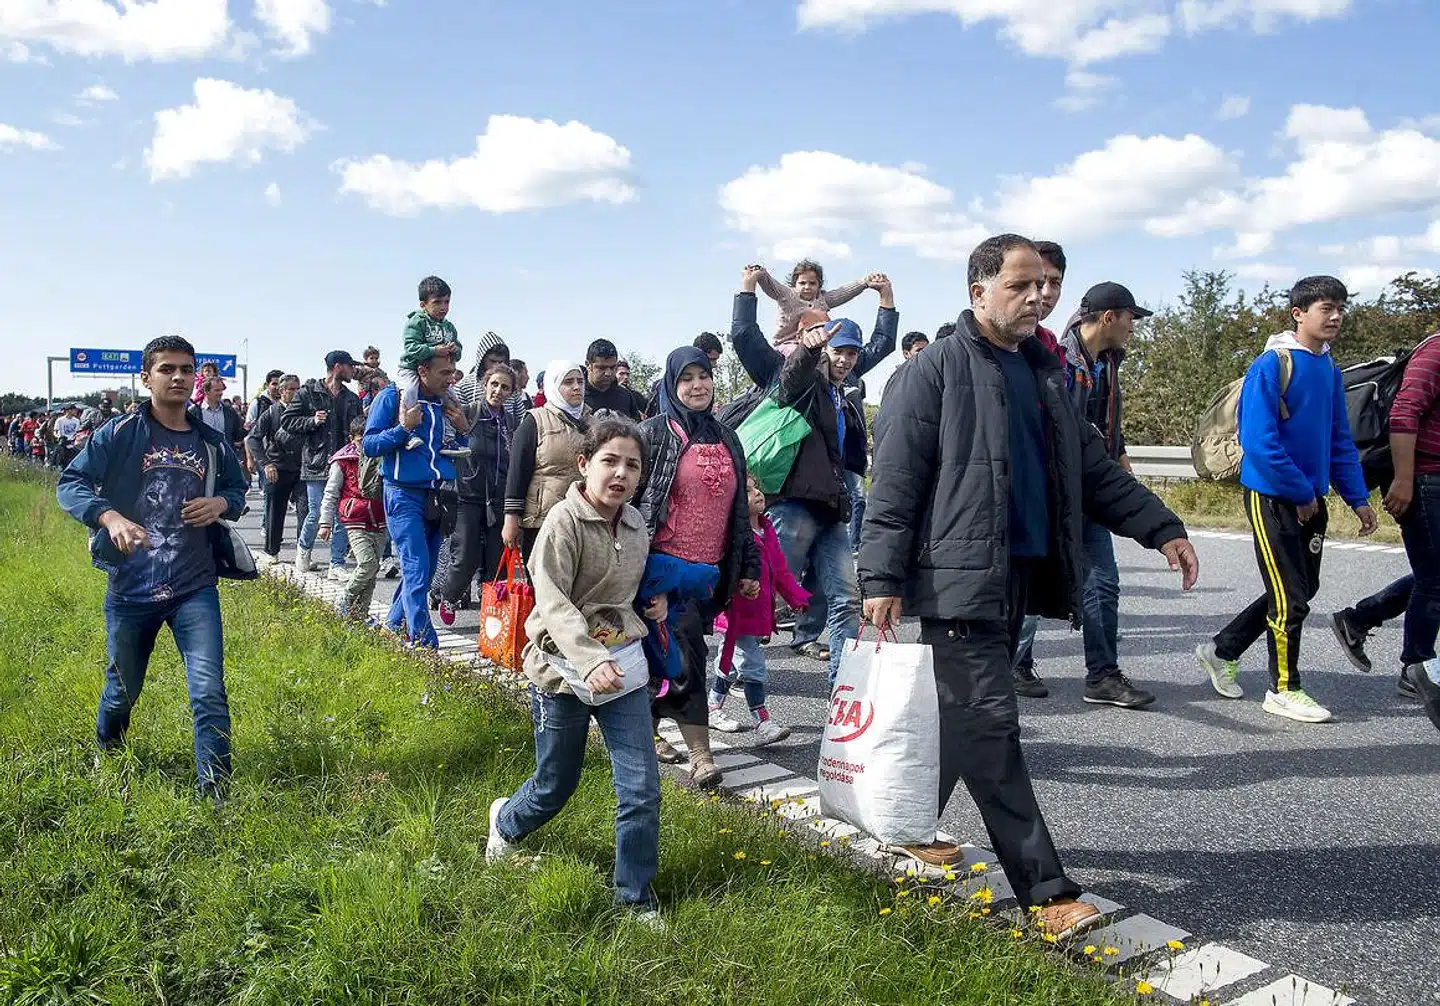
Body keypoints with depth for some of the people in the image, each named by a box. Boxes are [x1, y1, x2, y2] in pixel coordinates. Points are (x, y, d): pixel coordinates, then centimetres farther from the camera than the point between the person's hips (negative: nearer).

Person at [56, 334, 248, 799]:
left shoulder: (212, 443, 5)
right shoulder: (118, 436, -4)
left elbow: (238, 490, 19)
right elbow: (70, 484, -9)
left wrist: (221, 503, -5)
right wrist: (110, 517, -28)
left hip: (195, 587, 1)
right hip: (130, 588, -1)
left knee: (209, 690, -11)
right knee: (122, 690, 18)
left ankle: (216, 789, -3)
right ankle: (106, 757, 50)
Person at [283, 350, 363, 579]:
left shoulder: (352, 399, 16)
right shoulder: (308, 392, 3)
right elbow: (287, 421, 3)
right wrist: (313, 421, -12)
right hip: (317, 464, -4)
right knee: (316, 513, -3)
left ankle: (337, 564, 7)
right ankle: (304, 547, 27)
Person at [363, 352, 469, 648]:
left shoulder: (447, 402, 11)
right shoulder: (393, 396, -4)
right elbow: (369, 445, -6)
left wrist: (463, 430, -1)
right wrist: (403, 428, -17)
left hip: (437, 498, 6)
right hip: (404, 495, -6)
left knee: (424, 571, 11)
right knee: (416, 571, -13)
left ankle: (393, 627, 28)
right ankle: (425, 645, -14)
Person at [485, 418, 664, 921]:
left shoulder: (636, 524, 5)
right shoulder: (564, 522, -15)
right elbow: (553, 602, -25)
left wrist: (656, 599, 4)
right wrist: (590, 660, -38)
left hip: (624, 662, 5)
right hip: (564, 667, -4)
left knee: (642, 788, -2)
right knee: (556, 784, 13)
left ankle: (635, 895, 16)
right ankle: (506, 820, 48)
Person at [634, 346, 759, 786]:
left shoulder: (727, 439, 14)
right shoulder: (654, 433, -2)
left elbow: (740, 508, 18)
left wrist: (749, 566, 15)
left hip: (712, 568, 5)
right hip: (665, 564, -5)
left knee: (667, 650, 10)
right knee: (686, 645, -14)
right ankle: (700, 753, -10)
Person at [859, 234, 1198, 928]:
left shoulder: (1045, 372, 17)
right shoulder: (934, 372, -7)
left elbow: (1090, 467, 22)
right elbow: (894, 481, -11)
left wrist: (1161, 527, 16)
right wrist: (881, 576, -16)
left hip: (1021, 577, 8)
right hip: (959, 579, -8)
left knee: (963, 720, 16)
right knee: (989, 727, -5)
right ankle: (1046, 892, 0)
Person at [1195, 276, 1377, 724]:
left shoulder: (1329, 370, 9)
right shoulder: (1271, 365, -15)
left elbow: (1339, 439, 15)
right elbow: (1259, 441, -21)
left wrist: (1357, 498, 9)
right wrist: (1301, 493, -15)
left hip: (1310, 498, 8)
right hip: (1271, 496, -8)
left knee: (1302, 589, 16)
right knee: (1290, 597, -2)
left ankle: (1222, 651, 30)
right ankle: (1284, 690, 16)